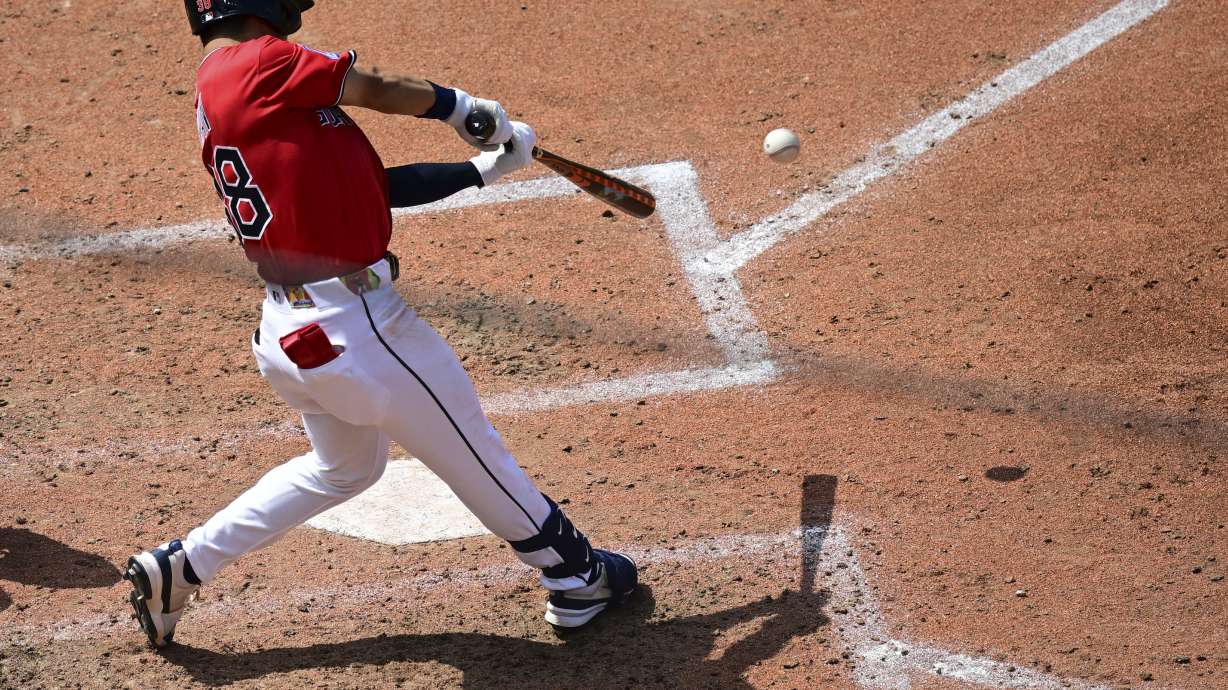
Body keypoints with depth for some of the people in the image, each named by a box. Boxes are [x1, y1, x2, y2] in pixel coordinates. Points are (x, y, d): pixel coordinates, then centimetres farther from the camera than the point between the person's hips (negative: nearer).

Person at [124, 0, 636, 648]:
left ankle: (178, 566, 31)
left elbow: (375, 184, 12)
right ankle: (577, 576, 29)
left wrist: (482, 168, 13)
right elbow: (377, 91, -5)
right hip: (352, 327, -10)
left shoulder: (219, 95, 12)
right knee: (474, 455, 10)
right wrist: (457, 104, 15)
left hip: (287, 329, 10)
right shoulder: (256, 64, -16)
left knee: (344, 467, 31)